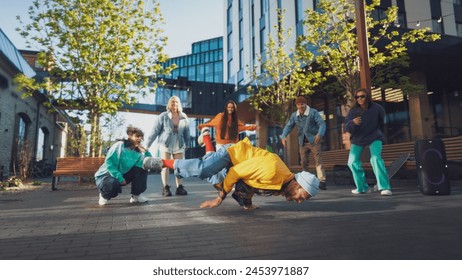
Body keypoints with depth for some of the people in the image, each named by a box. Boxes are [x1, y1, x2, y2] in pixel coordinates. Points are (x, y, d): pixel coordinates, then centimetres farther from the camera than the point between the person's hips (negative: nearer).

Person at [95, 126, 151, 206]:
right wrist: (119, 178, -27)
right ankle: (104, 195, -1)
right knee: (113, 185, -39)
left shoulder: (138, 152, -1)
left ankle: (136, 195, 0)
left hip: (122, 175, 5)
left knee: (142, 169, -12)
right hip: (106, 175, -5)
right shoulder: (120, 145, -16)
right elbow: (108, 162, -23)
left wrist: (145, 151, -19)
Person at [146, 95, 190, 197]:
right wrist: (148, 144, -6)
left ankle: (179, 187, 9)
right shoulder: (163, 116, -6)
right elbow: (155, 130, -6)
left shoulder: (184, 117, 2)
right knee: (165, 166, 1)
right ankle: (165, 188, 7)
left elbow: (186, 131, 9)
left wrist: (186, 143, 12)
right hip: (165, 144, -3)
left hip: (179, 145, 3)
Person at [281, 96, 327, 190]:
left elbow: (322, 123, -16)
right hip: (303, 142, 5)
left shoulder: (313, 112, -8)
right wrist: (284, 136, -12)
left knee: (318, 160, -11)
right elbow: (288, 126, 7)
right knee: (304, 162, 8)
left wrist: (320, 134, -36)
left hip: (314, 140, -4)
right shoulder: (294, 115, 7)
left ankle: (322, 181, -14)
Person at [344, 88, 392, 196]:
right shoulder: (353, 111, -15)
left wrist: (375, 129, 12)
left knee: (376, 159, -24)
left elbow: (382, 120, 7)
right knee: (352, 162, -2)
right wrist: (353, 122, -40)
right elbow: (347, 128, -20)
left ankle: (385, 187, -21)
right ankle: (362, 188, 13)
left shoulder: (376, 108, -15)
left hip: (374, 137, -2)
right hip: (358, 139, 3)